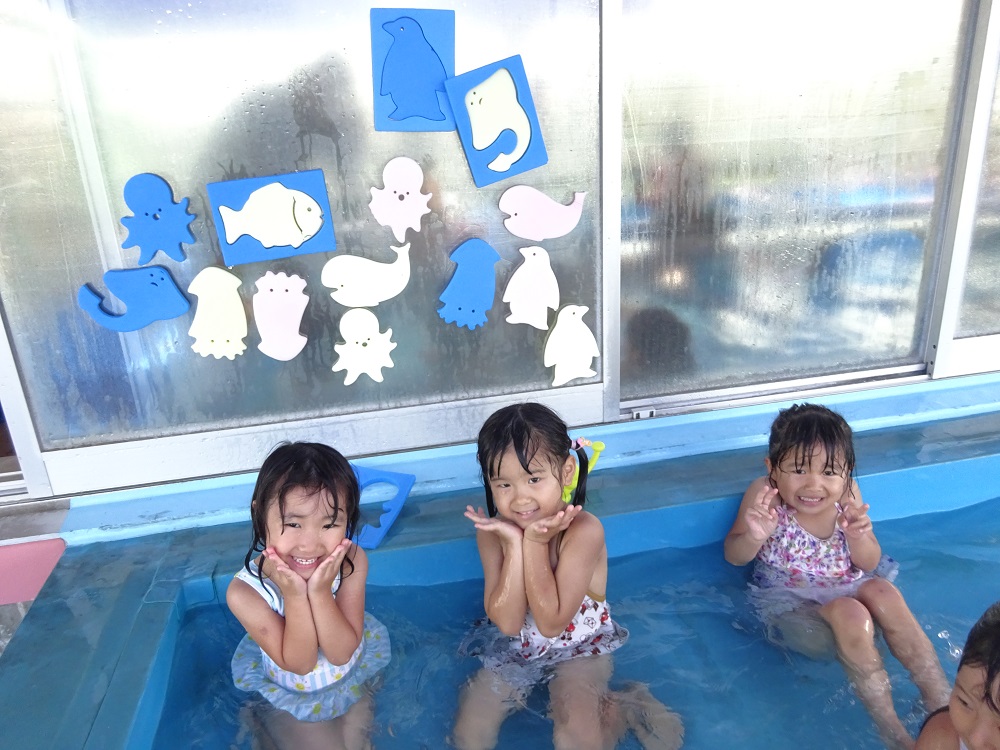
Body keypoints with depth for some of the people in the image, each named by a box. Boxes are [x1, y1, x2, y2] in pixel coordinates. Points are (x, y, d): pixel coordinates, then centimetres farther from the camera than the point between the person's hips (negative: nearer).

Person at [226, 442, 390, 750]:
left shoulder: (352, 562, -29)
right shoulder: (244, 592, -32)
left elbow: (341, 653, -28)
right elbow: (300, 663, -27)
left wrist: (320, 592, -43)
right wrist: (294, 596, -42)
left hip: (351, 679, 1)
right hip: (287, 695, -1)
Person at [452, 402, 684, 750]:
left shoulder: (584, 531, -29)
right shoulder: (492, 533, -17)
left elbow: (552, 623, -28)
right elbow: (508, 623, -23)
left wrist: (535, 543, -35)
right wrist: (515, 544, -33)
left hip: (579, 647, -4)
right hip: (514, 647, 4)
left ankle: (624, 709, 8)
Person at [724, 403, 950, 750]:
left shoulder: (847, 494, -9)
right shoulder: (764, 495, -20)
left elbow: (868, 565, -4)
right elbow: (734, 557, -15)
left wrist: (858, 535, -28)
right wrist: (754, 537, -39)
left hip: (848, 588, 4)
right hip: (792, 602, -4)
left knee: (884, 592, -25)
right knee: (849, 613, -29)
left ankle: (941, 701, -13)